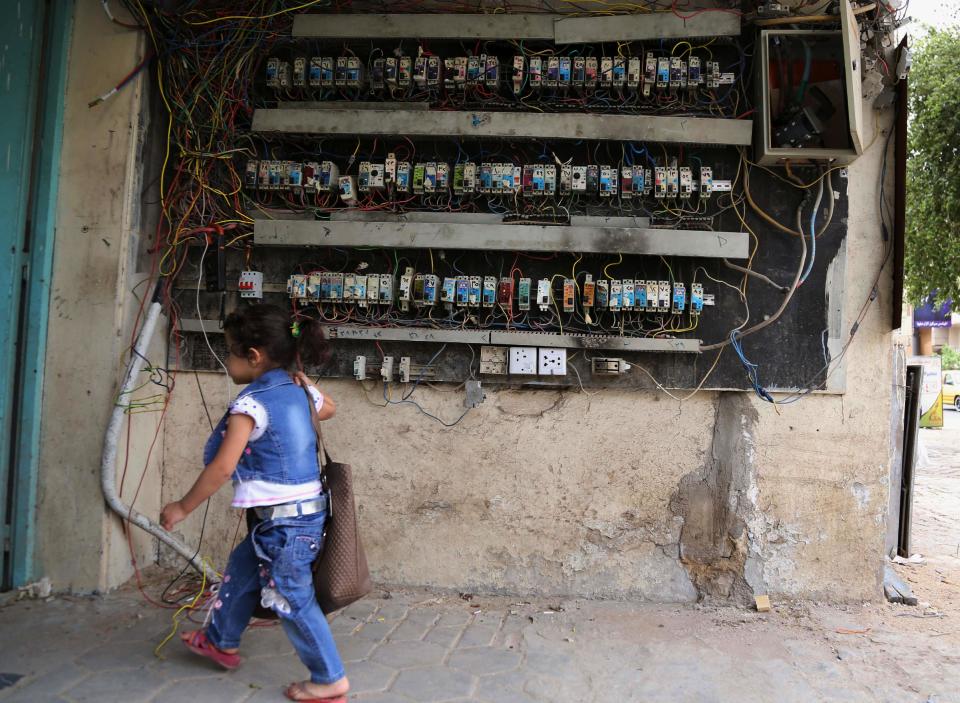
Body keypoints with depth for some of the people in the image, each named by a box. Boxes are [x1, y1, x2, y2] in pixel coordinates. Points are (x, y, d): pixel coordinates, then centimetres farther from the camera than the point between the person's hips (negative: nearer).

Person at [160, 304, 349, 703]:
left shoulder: (251, 403, -18)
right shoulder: (297, 389, 6)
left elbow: (222, 467, -19)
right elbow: (328, 409, 29)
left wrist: (183, 508, -7)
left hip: (286, 519, -10)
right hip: (308, 506, 10)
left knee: (292, 599, 4)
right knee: (242, 568, 26)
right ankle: (222, 642, 46)